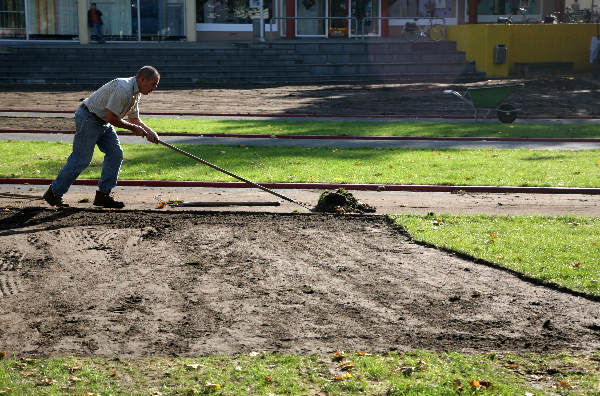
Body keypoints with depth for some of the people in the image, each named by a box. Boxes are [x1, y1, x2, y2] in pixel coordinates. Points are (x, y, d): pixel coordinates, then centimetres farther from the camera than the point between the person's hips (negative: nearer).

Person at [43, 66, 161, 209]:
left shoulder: (136, 93, 7)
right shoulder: (123, 89, -26)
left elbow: (134, 119, 19)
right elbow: (112, 118, -25)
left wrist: (149, 132, 4)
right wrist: (133, 128, -13)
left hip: (103, 122, 10)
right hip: (88, 118, -10)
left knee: (116, 154, 2)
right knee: (81, 159, -7)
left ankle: (103, 194, 6)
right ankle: (54, 193, 5)